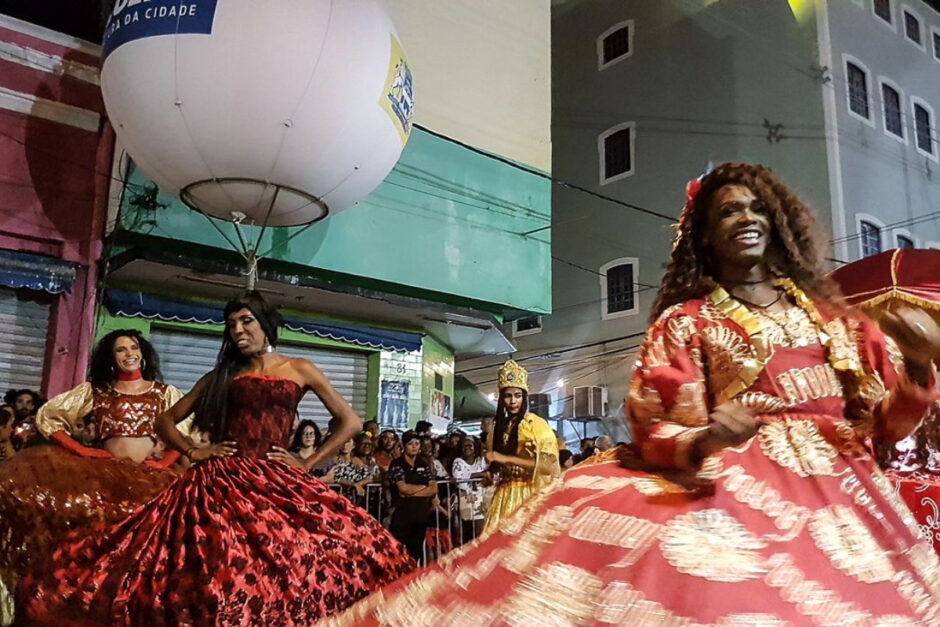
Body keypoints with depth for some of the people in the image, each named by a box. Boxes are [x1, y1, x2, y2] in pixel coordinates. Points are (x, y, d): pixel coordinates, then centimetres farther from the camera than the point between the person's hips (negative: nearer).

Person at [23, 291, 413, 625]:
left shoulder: (299, 370, 9)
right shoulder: (221, 376, 17)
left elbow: (351, 422, 6)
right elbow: (166, 420, 22)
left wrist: (307, 464, 0)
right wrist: (193, 451, 4)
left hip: (275, 484, -1)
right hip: (220, 482, 2)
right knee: (213, 573, -8)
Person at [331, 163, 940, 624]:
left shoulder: (828, 313, 18)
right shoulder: (685, 322, 7)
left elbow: (886, 423, 15)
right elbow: (655, 433, -2)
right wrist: (703, 443, -24)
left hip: (842, 495, 4)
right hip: (735, 488, -4)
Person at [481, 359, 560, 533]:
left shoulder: (537, 424, -7)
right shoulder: (499, 427, 10)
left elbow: (548, 465, -17)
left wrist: (506, 458, -18)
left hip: (529, 495, -5)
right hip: (503, 495, 5)